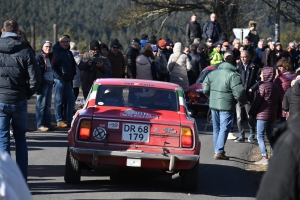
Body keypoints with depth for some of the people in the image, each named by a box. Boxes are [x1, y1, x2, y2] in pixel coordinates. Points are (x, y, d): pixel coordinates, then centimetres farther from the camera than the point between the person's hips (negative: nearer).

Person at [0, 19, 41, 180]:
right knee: (20, 138, 13)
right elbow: (35, 79, -7)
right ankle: (22, 179, 14)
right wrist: (26, 94, 8)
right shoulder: (25, 51, -5)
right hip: (19, 101, 1)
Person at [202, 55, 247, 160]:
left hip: (213, 105, 6)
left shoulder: (212, 73, 7)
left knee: (216, 128, 16)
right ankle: (219, 152, -9)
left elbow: (205, 89, 11)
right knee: (224, 128, -3)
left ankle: (217, 150, 22)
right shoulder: (233, 76, -13)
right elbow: (239, 93, -19)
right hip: (226, 106, -6)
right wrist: (243, 101, -1)